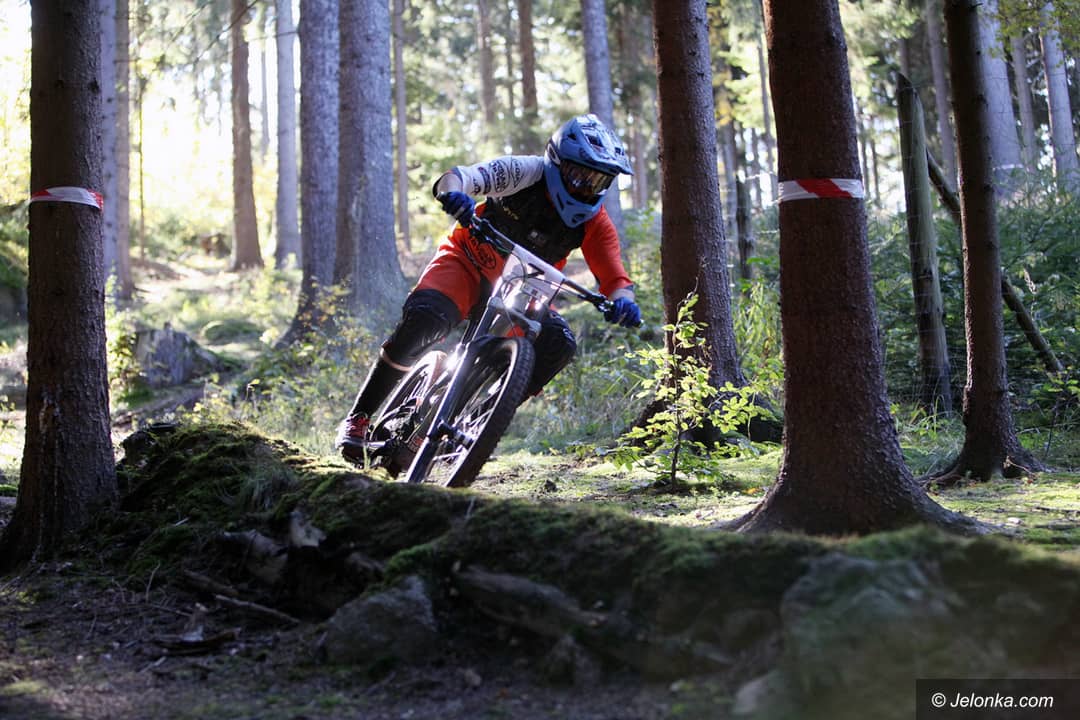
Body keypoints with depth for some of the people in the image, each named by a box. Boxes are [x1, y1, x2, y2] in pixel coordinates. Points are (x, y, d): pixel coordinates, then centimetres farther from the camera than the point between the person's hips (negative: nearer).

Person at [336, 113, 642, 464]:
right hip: (467, 265, -4)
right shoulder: (527, 172, -18)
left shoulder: (595, 223, -9)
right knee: (422, 320, -30)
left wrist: (623, 301, -40)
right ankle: (356, 420, -17)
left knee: (560, 344, -21)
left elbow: (614, 277, -15)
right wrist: (453, 192, -53)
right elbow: (462, 176, -28)